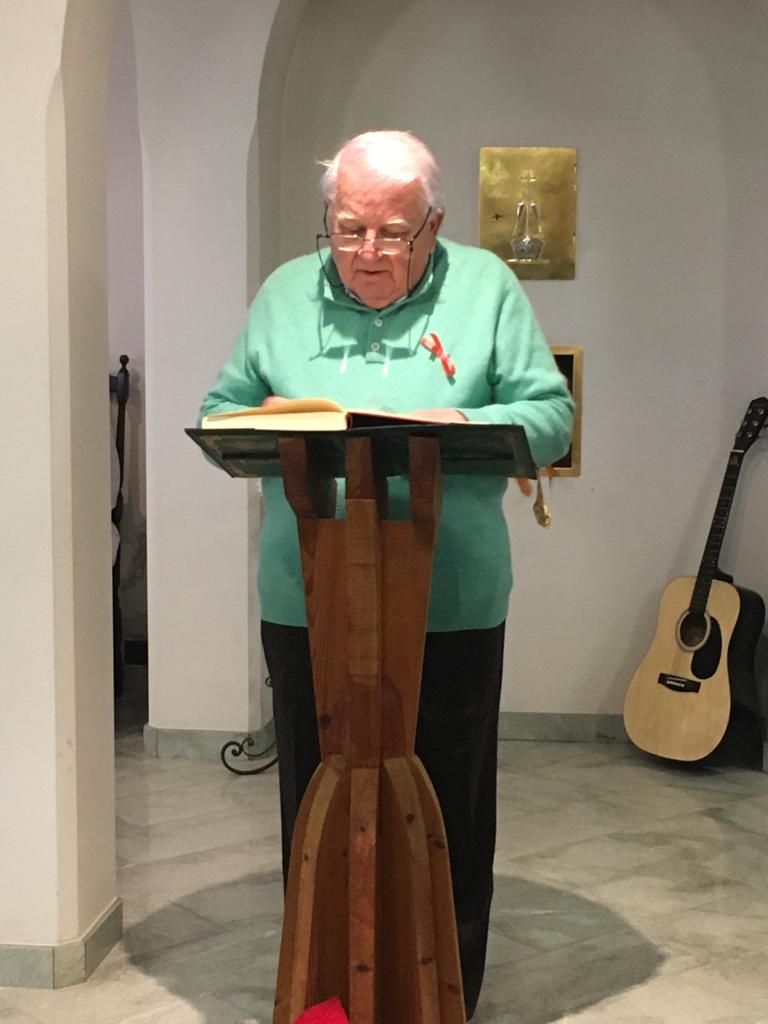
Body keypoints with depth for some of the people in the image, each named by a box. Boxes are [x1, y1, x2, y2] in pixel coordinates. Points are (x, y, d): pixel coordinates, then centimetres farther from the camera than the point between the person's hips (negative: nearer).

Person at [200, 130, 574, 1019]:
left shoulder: (485, 286, 3)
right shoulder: (285, 293, 9)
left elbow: (551, 414, 0)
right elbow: (217, 415, 11)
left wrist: (469, 426, -19)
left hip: (450, 606, -1)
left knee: (448, 813, 10)